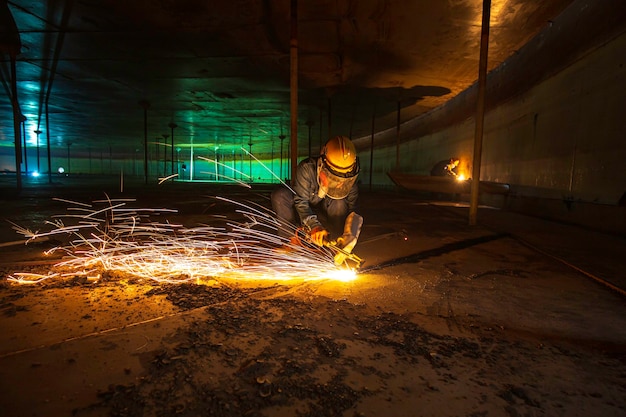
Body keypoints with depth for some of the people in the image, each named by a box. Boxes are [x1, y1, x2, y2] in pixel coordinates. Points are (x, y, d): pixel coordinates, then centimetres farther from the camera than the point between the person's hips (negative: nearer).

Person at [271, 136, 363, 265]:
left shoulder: (351, 185, -17)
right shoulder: (307, 168, -24)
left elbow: (351, 211, -20)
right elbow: (300, 201, -27)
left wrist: (348, 235, -39)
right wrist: (313, 226, -42)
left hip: (325, 221, 1)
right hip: (303, 217, 0)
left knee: (340, 203, -30)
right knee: (280, 194, -27)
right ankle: (292, 240, -25)